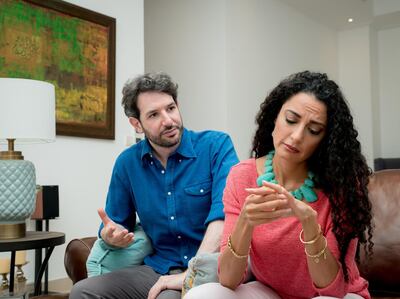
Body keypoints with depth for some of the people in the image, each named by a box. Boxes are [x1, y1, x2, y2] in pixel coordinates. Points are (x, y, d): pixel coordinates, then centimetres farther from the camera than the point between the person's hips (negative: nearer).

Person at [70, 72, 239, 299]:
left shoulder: (217, 146, -8)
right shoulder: (127, 163, 5)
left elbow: (225, 212, -22)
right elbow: (117, 226, 15)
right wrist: (111, 235, -10)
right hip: (158, 268, 5)